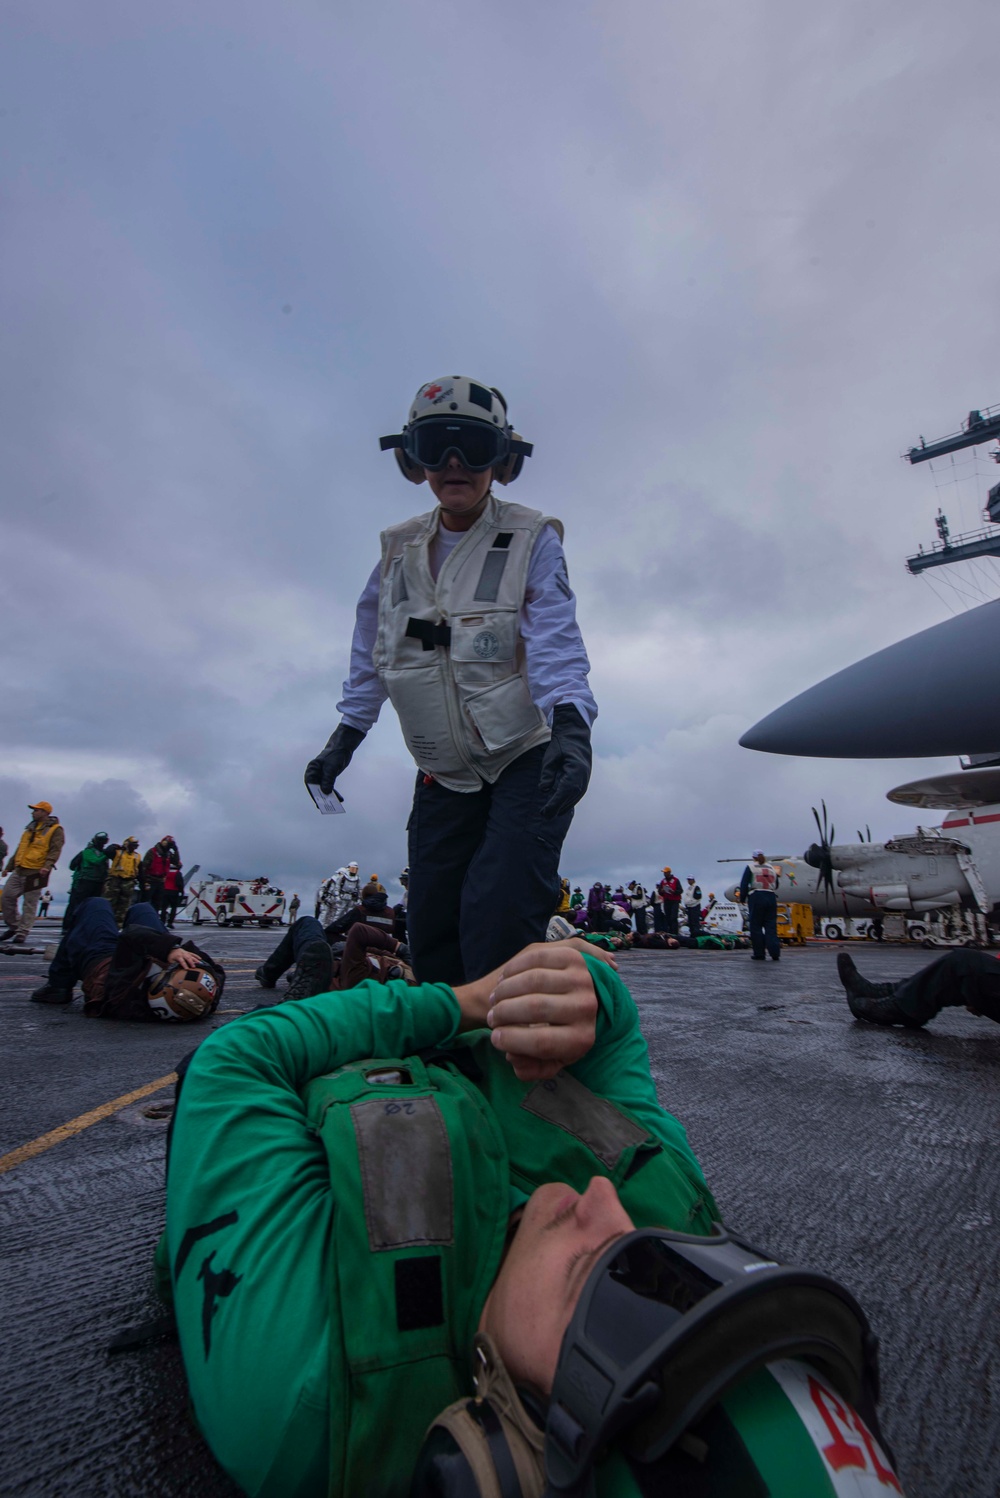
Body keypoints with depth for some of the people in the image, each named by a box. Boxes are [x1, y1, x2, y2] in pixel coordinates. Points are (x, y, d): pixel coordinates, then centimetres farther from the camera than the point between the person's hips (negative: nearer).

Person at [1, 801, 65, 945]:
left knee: (29, 904, -4)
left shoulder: (55, 830, -3)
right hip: (19, 870, 8)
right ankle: (13, 927, 19)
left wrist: (47, 866, -27)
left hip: (35, 872, -7)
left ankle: (22, 933, 1)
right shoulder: (31, 828, 19)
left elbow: (55, 850, -13)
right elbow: (20, 849, 25)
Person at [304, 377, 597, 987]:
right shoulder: (399, 550, 9)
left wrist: (571, 724, -35)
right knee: (431, 931, 7)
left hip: (529, 762, -4)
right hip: (443, 775, 5)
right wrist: (345, 738, 17)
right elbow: (373, 655, 17)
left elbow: (556, 644, -18)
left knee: (496, 924, -17)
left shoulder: (533, 540, -5)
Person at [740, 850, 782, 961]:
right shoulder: (771, 868, 16)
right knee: (771, 927, 4)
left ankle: (759, 954, 3)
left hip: (756, 898, -4)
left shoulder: (750, 867, 2)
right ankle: (775, 953, -4)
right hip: (771, 898, 4)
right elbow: (776, 885, 18)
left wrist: (742, 898, 7)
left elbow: (744, 884, -3)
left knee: (756, 926, 3)